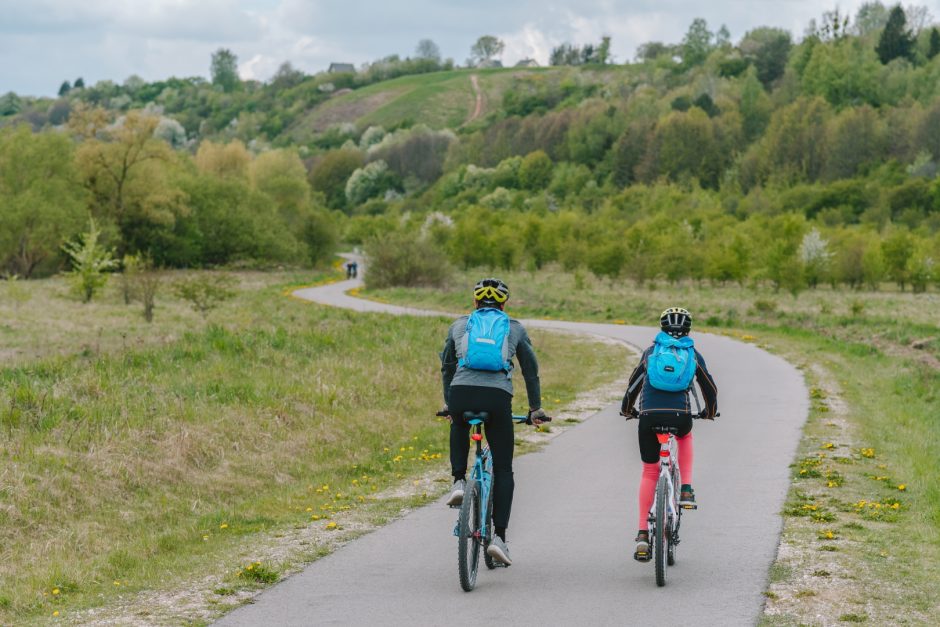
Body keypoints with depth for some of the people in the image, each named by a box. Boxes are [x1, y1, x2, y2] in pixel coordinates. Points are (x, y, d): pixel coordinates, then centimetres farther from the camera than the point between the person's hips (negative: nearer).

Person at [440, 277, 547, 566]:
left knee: (459, 427, 39)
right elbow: (531, 370, 25)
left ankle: (458, 482, 20)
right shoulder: (515, 328, 20)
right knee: (503, 470, 10)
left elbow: (447, 366, 30)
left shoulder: (459, 325, 23)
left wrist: (448, 403, 43)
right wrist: (535, 408, 35)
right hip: (498, 397, -1)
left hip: (461, 394, 1)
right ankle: (499, 537, -1)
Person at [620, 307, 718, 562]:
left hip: (649, 415, 0)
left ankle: (643, 534, 3)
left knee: (649, 472, 12)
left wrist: (627, 409, 43)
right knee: (684, 438, 37)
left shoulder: (650, 352, 17)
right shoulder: (694, 355, 15)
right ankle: (686, 490, 21)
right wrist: (710, 411, 42)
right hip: (680, 415, 0)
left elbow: (634, 383, 26)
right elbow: (710, 387, 23)